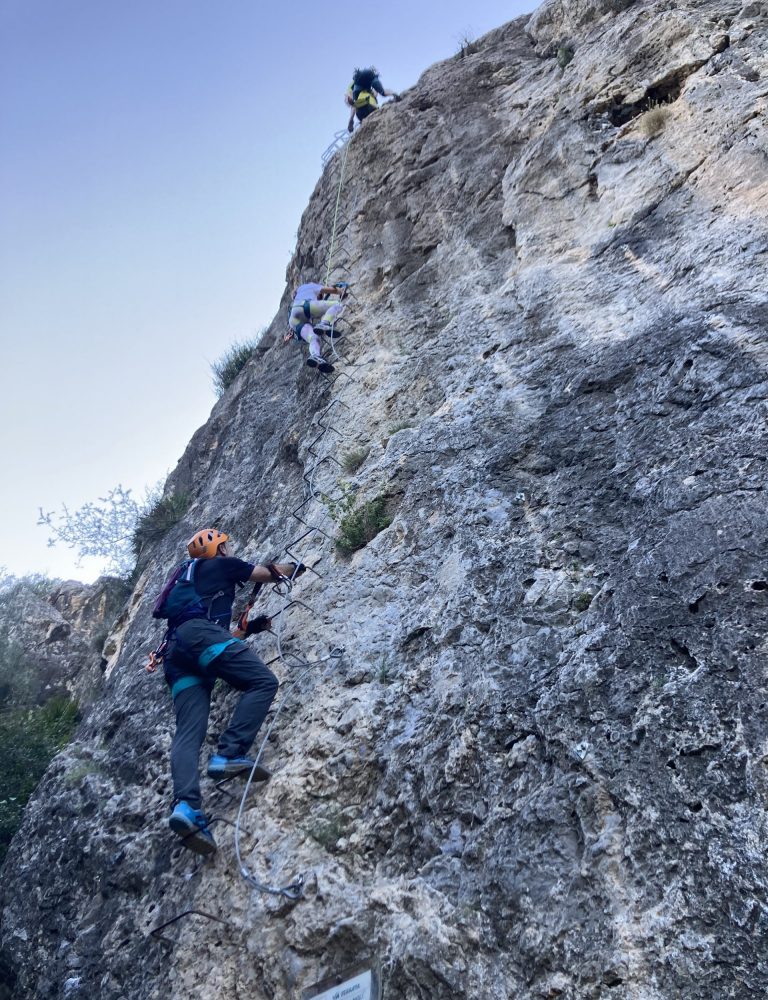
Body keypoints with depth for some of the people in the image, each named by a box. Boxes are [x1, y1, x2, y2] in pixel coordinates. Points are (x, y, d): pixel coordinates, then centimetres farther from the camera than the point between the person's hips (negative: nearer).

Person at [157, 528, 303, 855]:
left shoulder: (188, 578, 41)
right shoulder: (221, 564, 20)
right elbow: (270, 573, 27)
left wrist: (250, 627, 49)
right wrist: (296, 566, 46)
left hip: (176, 652, 8)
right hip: (198, 632, -7)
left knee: (188, 733, -8)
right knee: (263, 682, -12)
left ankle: (186, 805, -29)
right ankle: (228, 754, -26)